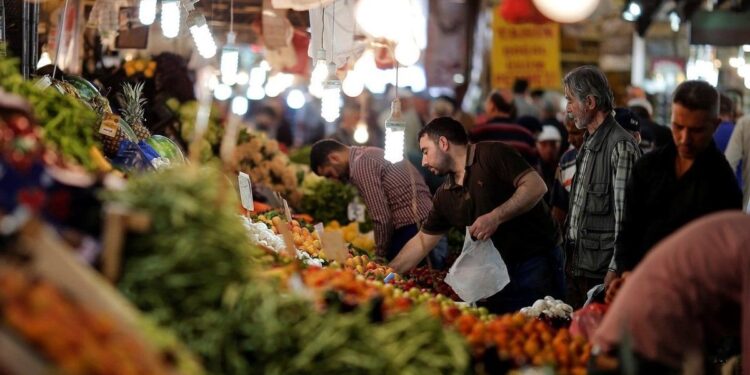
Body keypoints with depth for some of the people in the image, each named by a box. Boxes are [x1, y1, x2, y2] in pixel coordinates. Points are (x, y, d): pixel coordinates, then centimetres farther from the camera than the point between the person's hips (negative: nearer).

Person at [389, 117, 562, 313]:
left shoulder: (492, 154, -9)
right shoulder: (445, 196, 13)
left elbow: (536, 186, -18)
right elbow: (422, 242, 19)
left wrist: (496, 217, -23)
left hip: (536, 262, -7)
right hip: (499, 270, 7)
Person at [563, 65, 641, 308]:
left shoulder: (620, 147, -15)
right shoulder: (589, 144, 15)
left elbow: (624, 215, -18)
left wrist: (614, 271, -20)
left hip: (602, 271, -9)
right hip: (578, 265, 9)